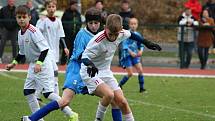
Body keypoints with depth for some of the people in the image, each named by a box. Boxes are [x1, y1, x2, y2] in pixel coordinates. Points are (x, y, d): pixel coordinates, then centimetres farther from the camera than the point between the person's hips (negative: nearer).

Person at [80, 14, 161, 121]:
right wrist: (90, 65, -47)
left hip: (105, 72, 7)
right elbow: (84, 57, -25)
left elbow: (131, 35, 14)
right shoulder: (98, 41, -29)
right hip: (90, 73, -7)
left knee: (122, 102, 1)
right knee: (109, 94, -29)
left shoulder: (121, 34, -10)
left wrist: (147, 43, 23)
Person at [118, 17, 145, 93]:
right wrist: (130, 52, -29)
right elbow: (124, 44, -17)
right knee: (130, 74, -8)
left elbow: (141, 45, 16)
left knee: (140, 70, -7)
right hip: (127, 55, -5)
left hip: (135, 55, 5)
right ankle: (119, 85, 12)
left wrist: (141, 51, -6)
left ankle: (141, 88, 1)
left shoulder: (138, 35, 8)